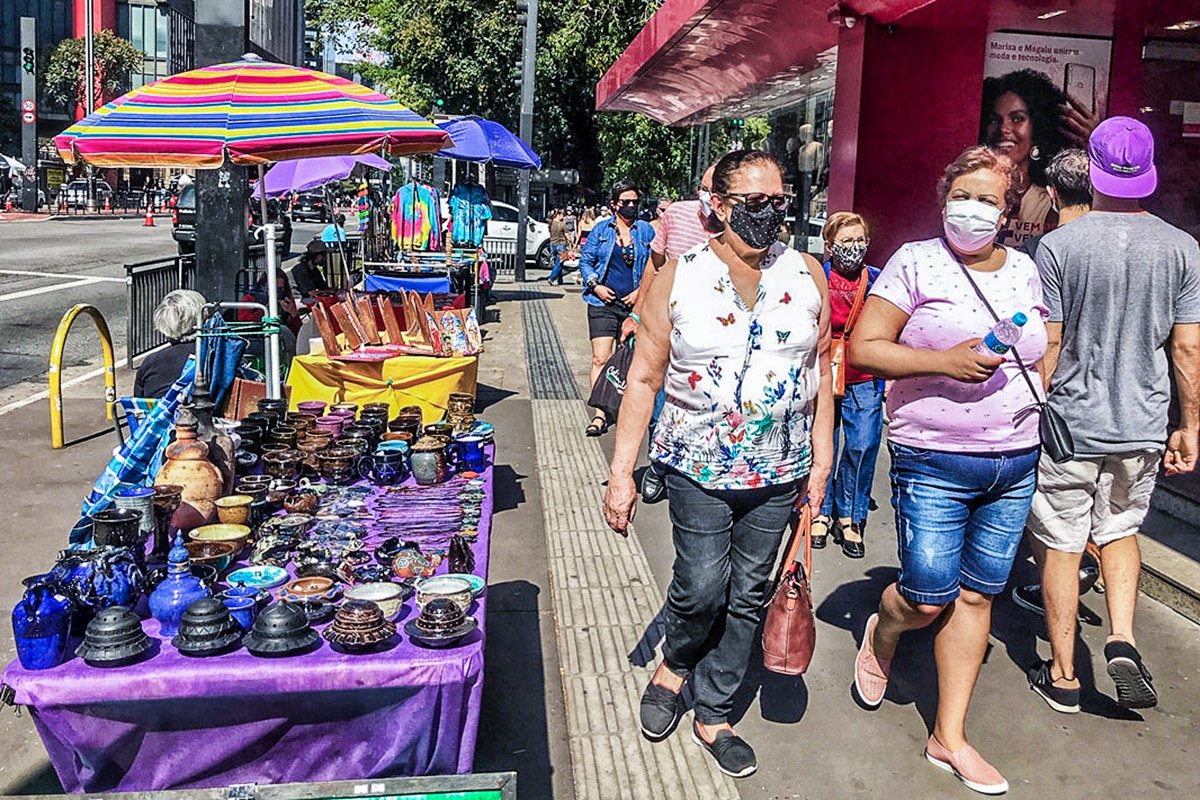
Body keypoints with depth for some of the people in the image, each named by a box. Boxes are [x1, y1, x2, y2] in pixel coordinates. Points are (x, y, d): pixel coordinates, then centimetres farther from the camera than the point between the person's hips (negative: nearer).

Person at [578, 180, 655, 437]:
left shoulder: (646, 230, 7)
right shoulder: (601, 229, 6)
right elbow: (585, 260, 8)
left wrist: (641, 291, -6)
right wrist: (596, 285, -7)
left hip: (635, 304, 1)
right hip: (603, 303, -1)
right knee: (601, 358, -11)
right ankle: (600, 413, -10)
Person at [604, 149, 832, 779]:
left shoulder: (807, 275, 2)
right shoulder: (679, 276, -4)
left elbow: (822, 371, 9)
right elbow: (644, 378, -4)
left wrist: (821, 459, 5)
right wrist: (621, 472, -7)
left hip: (778, 471, 3)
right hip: (698, 466, -2)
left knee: (746, 597, 10)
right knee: (702, 586, -9)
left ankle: (712, 714, 29)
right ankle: (674, 664, 26)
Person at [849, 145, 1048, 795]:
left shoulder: (1025, 271, 11)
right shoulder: (916, 262, -4)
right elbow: (862, 350, -10)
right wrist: (946, 361, -19)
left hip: (1015, 464, 5)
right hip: (934, 462, -4)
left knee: (976, 595, 9)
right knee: (930, 597, -5)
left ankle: (949, 737, 22)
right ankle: (881, 636, 33)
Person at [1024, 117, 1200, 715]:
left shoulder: (1058, 245, -11)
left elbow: (1046, 346, -10)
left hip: (1068, 425, -3)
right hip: (1143, 428, 3)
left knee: (1060, 547, 8)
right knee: (1120, 530, 24)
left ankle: (1062, 676, 17)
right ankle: (1122, 638, 7)